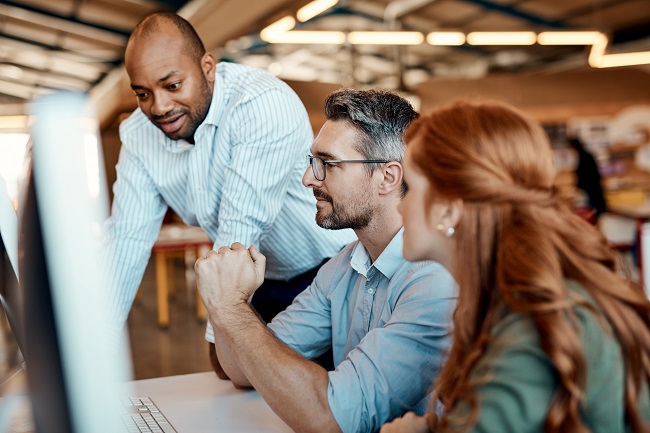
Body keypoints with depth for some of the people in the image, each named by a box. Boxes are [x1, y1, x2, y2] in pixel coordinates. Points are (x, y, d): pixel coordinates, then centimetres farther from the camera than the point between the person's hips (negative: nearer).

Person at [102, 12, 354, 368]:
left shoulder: (265, 105, -28)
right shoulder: (138, 136, -6)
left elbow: (241, 228, -30)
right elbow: (127, 238, -6)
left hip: (332, 271, -5)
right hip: (266, 285, 6)